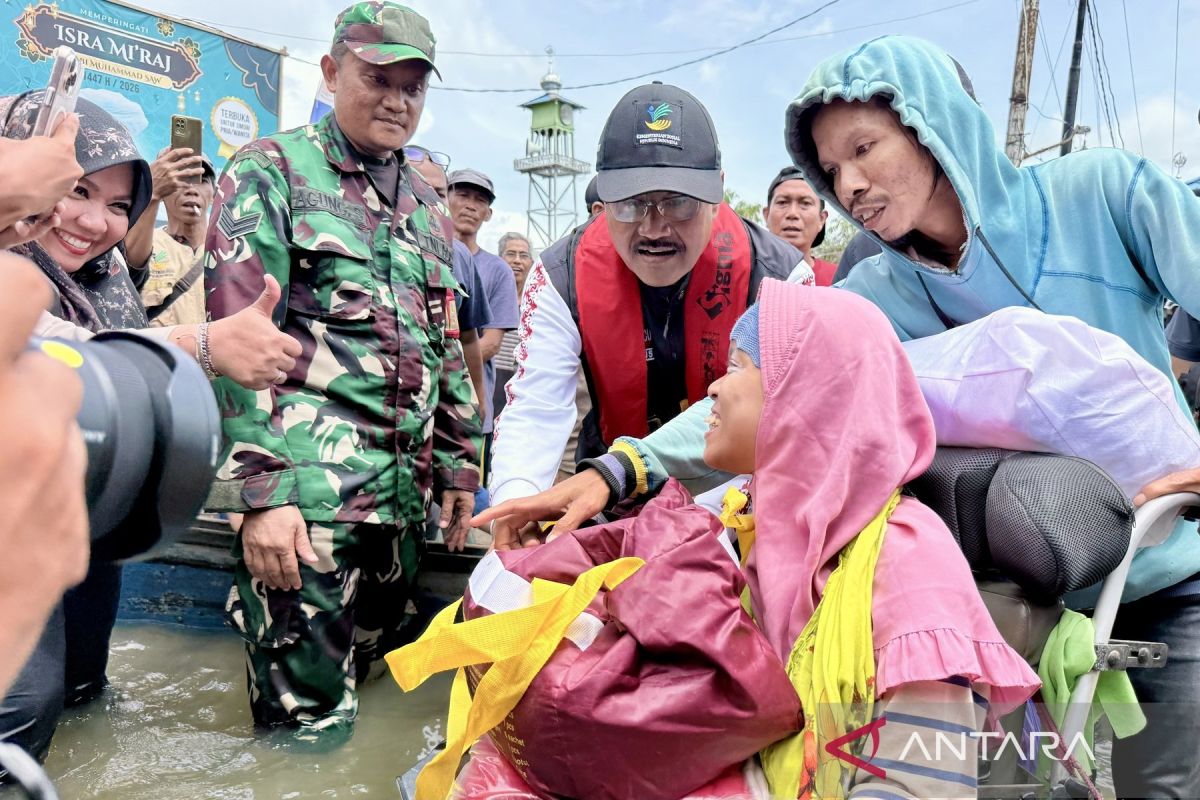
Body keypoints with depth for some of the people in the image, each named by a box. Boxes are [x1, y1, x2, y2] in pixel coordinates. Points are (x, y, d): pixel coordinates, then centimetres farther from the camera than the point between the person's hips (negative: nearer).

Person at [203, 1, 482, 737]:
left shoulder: (427, 206, 19)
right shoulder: (272, 172, 1)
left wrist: (459, 468, 16)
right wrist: (261, 490, -15)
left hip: (405, 492, 6)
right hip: (305, 491, -6)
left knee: (375, 697, 15)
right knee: (311, 725, -4)